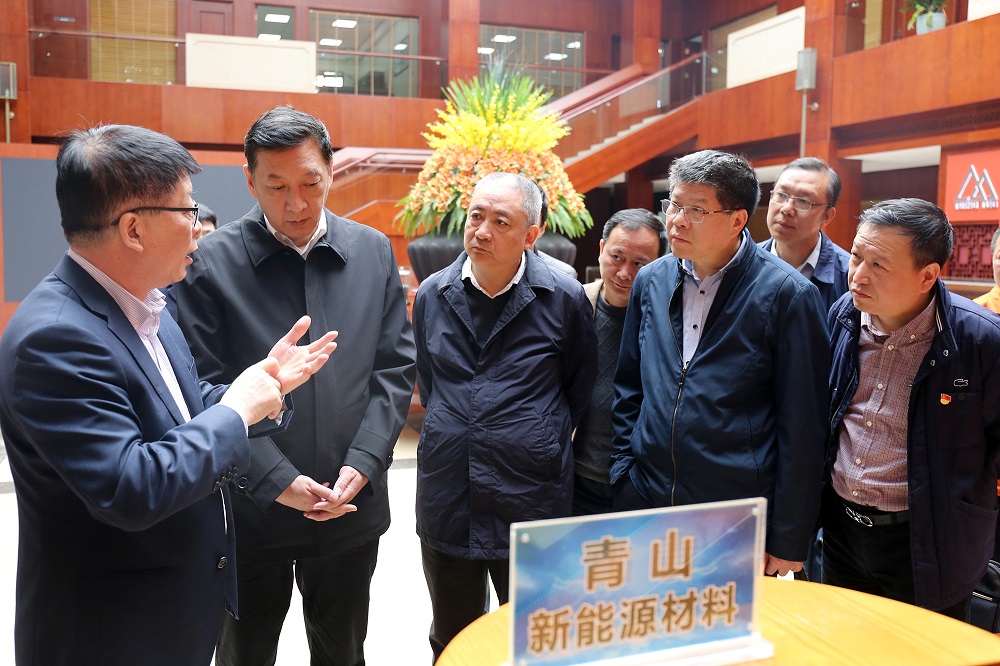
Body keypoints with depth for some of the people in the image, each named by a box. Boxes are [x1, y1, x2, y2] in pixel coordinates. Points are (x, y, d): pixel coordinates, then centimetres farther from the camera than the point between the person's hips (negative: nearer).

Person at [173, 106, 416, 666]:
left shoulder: (374, 251, 1)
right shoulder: (211, 262, -9)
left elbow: (396, 368, 1)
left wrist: (361, 466, -9)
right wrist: (276, 480, -16)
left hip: (353, 509, 3)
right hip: (250, 512, -2)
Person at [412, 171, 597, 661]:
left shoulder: (565, 299, -7)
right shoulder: (432, 295, 3)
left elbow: (580, 390, 6)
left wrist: (544, 446, 6)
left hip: (531, 501, -3)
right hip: (446, 503, 3)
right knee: (451, 644, 18)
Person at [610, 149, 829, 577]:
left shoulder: (787, 294, -10)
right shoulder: (650, 281, 5)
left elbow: (802, 427, -9)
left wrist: (788, 543, -8)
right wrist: (624, 480, 7)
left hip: (741, 528, -4)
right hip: (646, 509, 5)